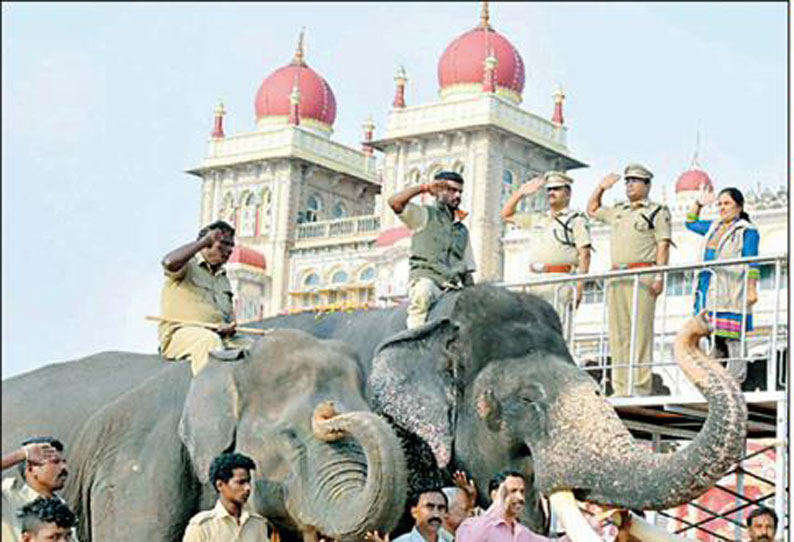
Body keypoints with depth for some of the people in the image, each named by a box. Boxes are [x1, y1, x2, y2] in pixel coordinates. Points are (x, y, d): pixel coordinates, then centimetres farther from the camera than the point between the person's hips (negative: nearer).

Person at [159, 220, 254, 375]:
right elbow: (169, 262, -19)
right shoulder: (188, 266, 6)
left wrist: (229, 328, -5)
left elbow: (230, 318, 22)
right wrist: (204, 241, -14)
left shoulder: (223, 280, 26)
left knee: (249, 344, -19)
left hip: (218, 335, 6)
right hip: (181, 333, -6)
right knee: (210, 341, -38)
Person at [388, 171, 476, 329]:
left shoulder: (462, 231, 28)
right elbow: (394, 202, -6)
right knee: (423, 292, -39)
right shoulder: (424, 215, 13)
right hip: (425, 277, -5)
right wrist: (425, 188, 0)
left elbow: (468, 269, 26)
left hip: (453, 286, 5)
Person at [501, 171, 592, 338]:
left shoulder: (576, 219, 4)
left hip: (560, 282, -7)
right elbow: (506, 215, 31)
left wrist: (579, 286, -15)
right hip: (535, 280, 7)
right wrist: (521, 192, 20)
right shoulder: (537, 219, 24)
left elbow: (584, 255, -5)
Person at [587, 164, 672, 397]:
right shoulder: (617, 211, 24)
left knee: (640, 331, -11)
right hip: (616, 277, 6)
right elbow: (592, 209, 41)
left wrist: (659, 276, -14)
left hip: (641, 276, -6)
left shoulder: (657, 212, 6)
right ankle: (620, 388, 2)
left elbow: (663, 246, -4)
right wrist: (601, 188, 27)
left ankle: (640, 387, -13)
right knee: (618, 334, 2)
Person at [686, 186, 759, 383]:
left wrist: (751, 289, -16)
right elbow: (691, 223, 35)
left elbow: (752, 264, -7)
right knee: (716, 342, 7)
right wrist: (698, 204, 22)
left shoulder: (747, 231, -1)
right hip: (710, 291, 7)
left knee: (733, 340, -11)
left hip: (731, 294, -7)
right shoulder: (714, 227, 20)